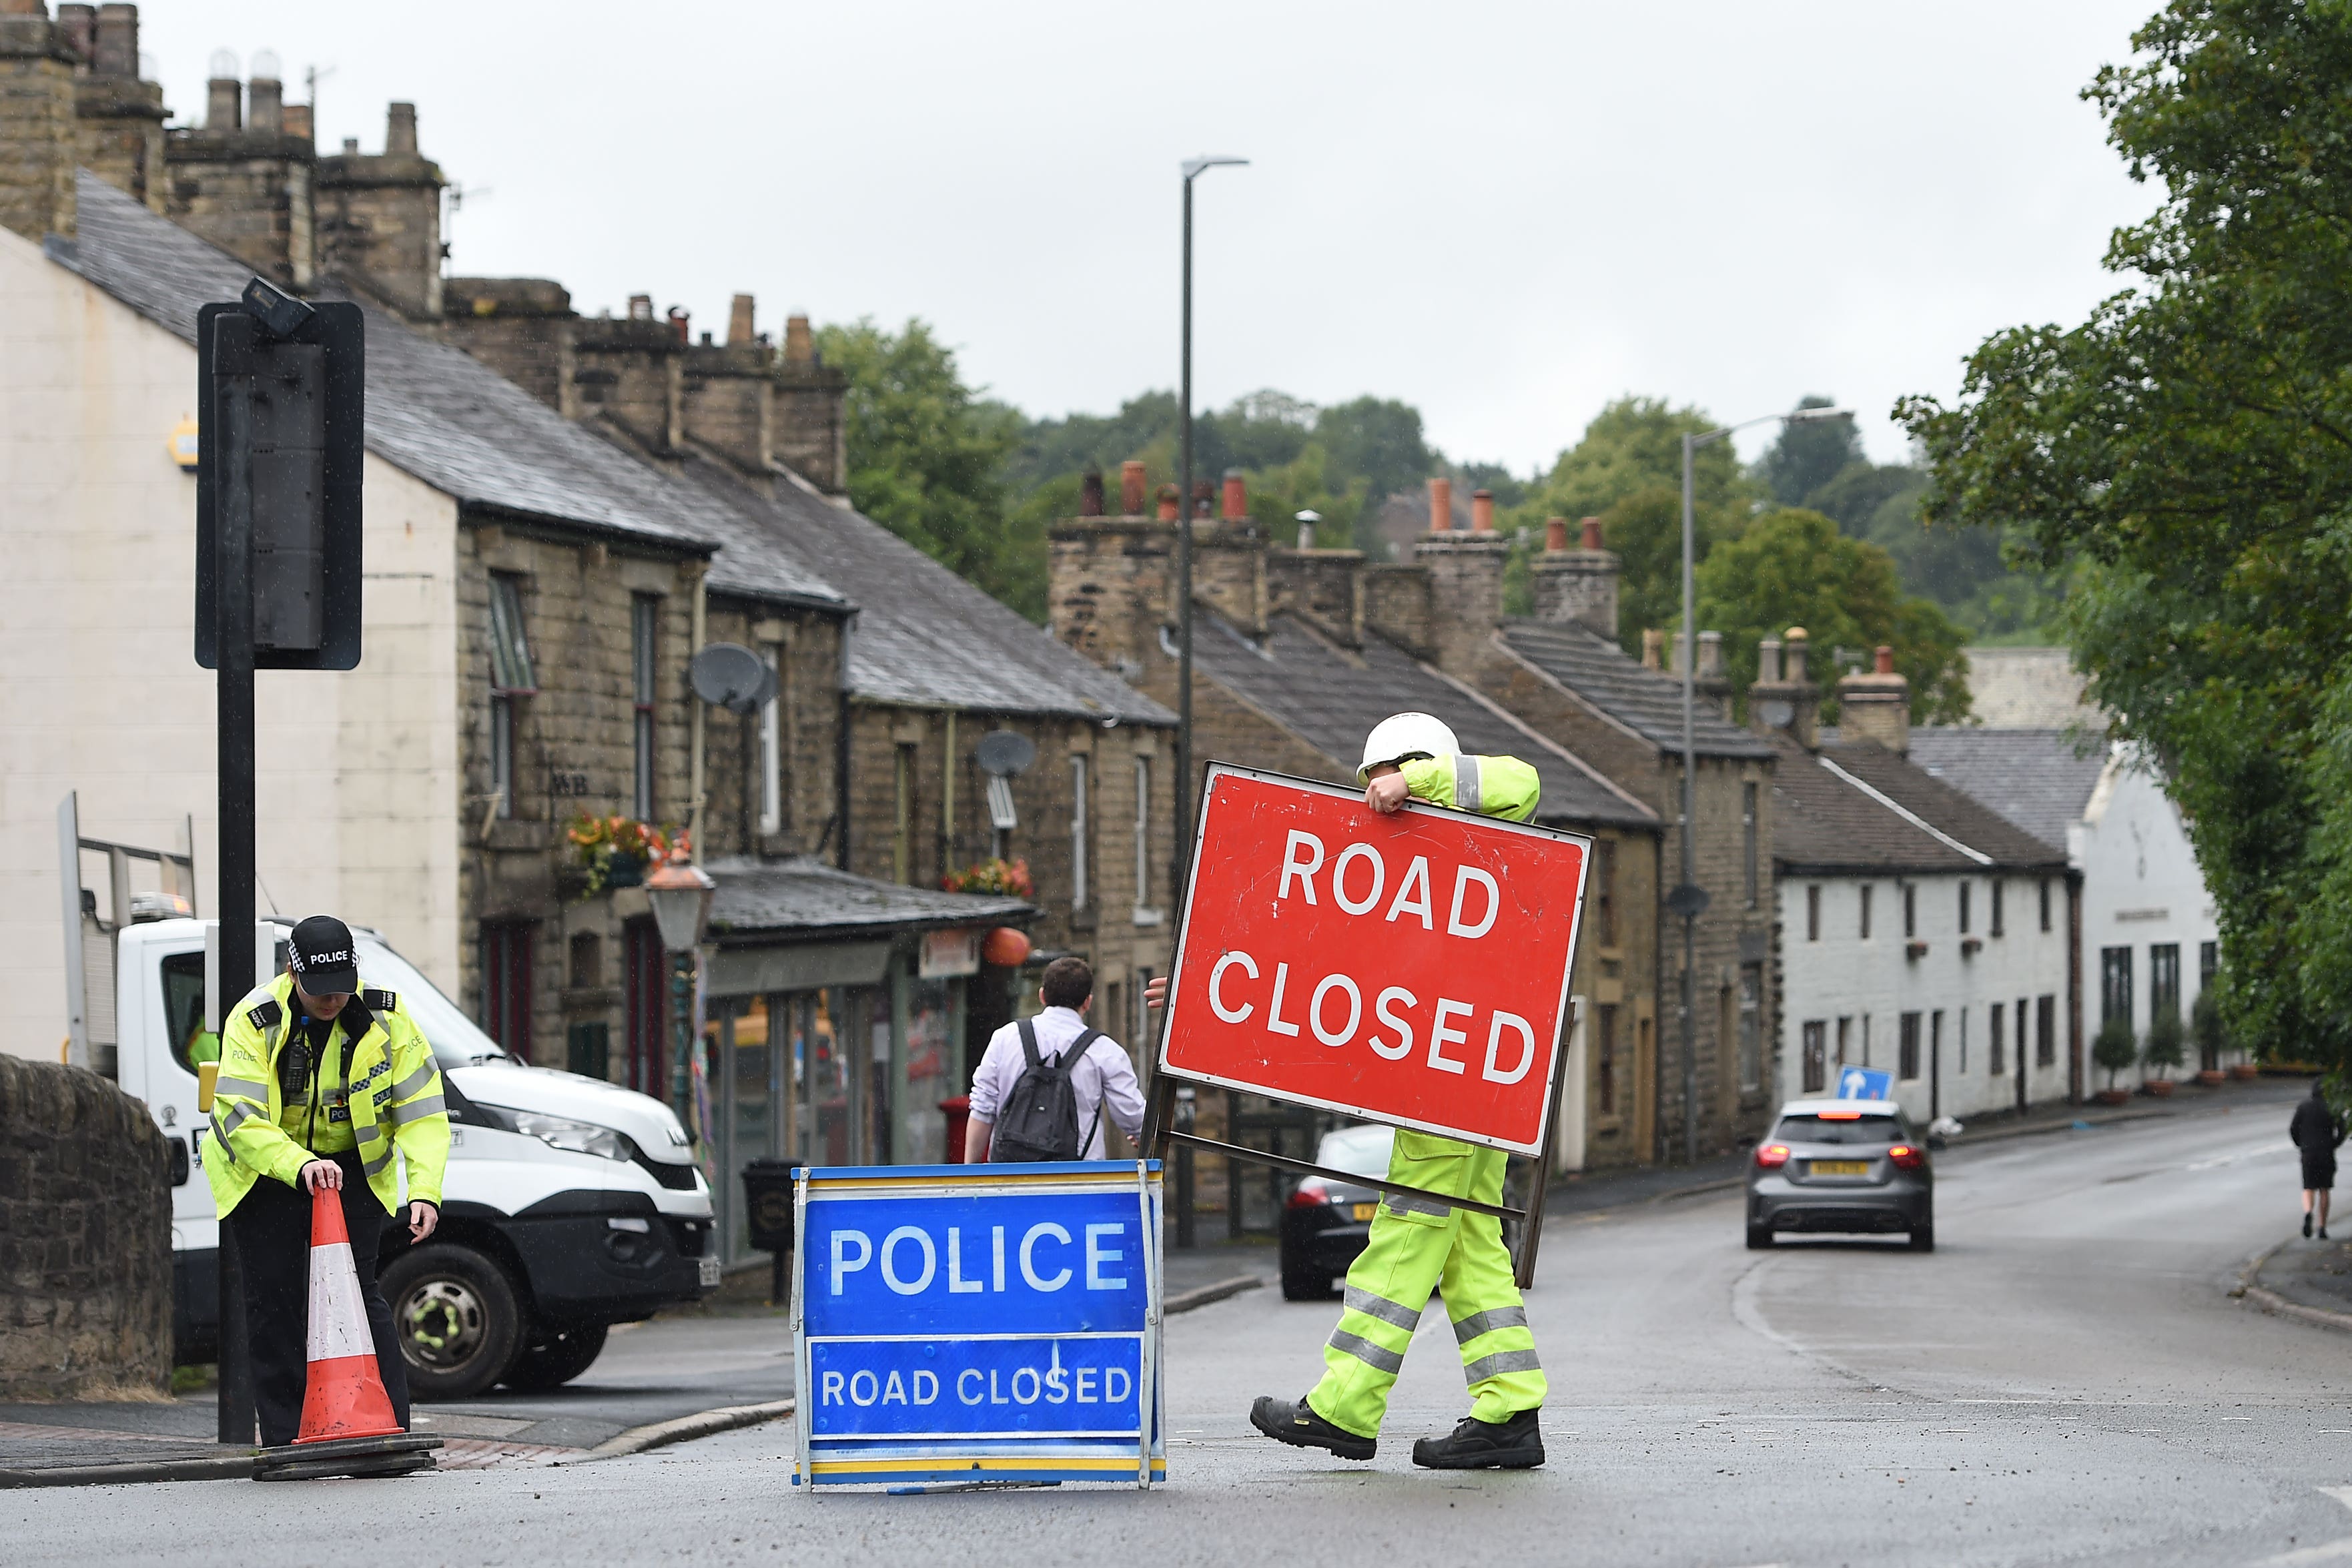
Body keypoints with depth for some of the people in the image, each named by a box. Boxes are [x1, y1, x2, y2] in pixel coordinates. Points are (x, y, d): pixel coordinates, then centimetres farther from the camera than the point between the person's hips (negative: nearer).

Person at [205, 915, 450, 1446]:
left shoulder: (384, 1018, -13)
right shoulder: (255, 1021, -20)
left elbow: (422, 1111, -13)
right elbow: (240, 1118, -28)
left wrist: (425, 1191, -26)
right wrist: (300, 1167, -43)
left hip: (353, 1170, 0)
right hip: (264, 1173, 0)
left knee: (357, 1293, -9)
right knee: (274, 1303, -3)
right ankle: (285, 1440, 3)